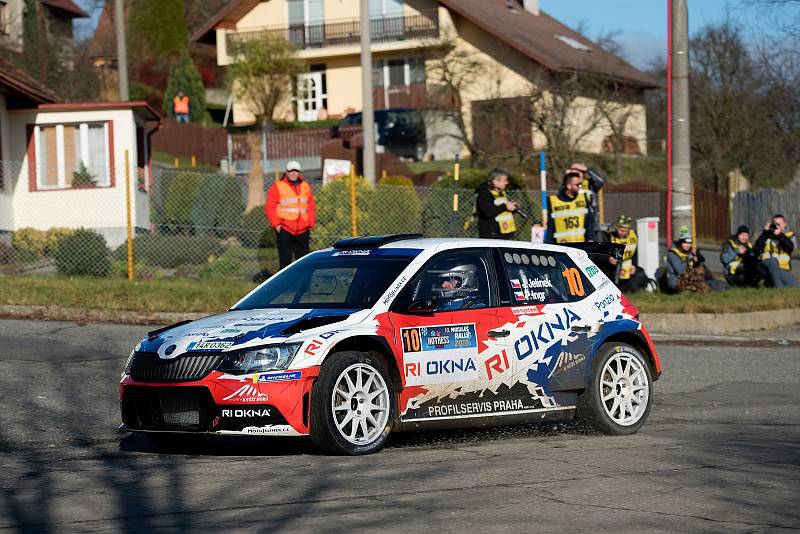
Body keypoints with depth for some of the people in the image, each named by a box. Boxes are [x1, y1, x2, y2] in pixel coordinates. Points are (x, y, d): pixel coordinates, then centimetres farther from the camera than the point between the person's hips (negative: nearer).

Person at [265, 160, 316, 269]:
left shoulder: (306, 187, 12)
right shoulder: (277, 187, -1)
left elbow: (311, 207, 15)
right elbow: (269, 207, -3)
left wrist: (311, 224, 7)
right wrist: (276, 224, -10)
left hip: (302, 231, 4)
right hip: (285, 230, -4)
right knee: (285, 259, -4)